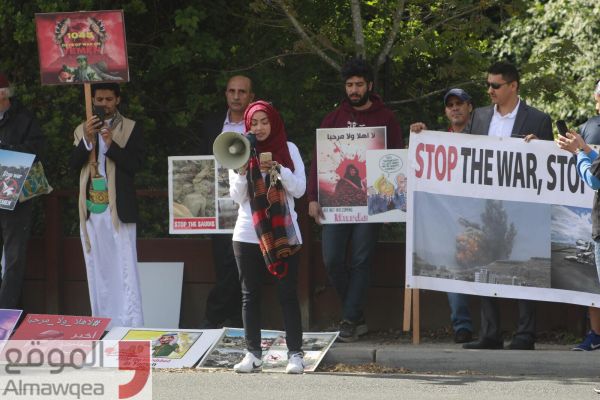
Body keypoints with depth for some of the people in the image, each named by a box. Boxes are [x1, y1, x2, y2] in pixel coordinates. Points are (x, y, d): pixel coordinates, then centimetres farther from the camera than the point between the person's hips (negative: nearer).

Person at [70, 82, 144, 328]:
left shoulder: (130, 129, 3)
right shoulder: (82, 130, 13)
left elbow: (135, 164, -6)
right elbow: (74, 165, 4)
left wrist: (111, 144, -18)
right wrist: (87, 140, -11)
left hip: (118, 207, -4)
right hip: (91, 208, 4)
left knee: (125, 268, -10)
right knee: (96, 269, 7)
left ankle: (130, 324, -13)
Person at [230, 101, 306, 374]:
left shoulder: (288, 149, 5)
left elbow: (299, 189, 0)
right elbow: (237, 196, 4)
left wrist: (277, 169, -15)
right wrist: (242, 171, -13)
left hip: (283, 233, -2)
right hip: (248, 234, 2)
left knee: (288, 294, -5)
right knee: (250, 295, 2)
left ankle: (295, 354, -5)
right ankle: (253, 354, 5)